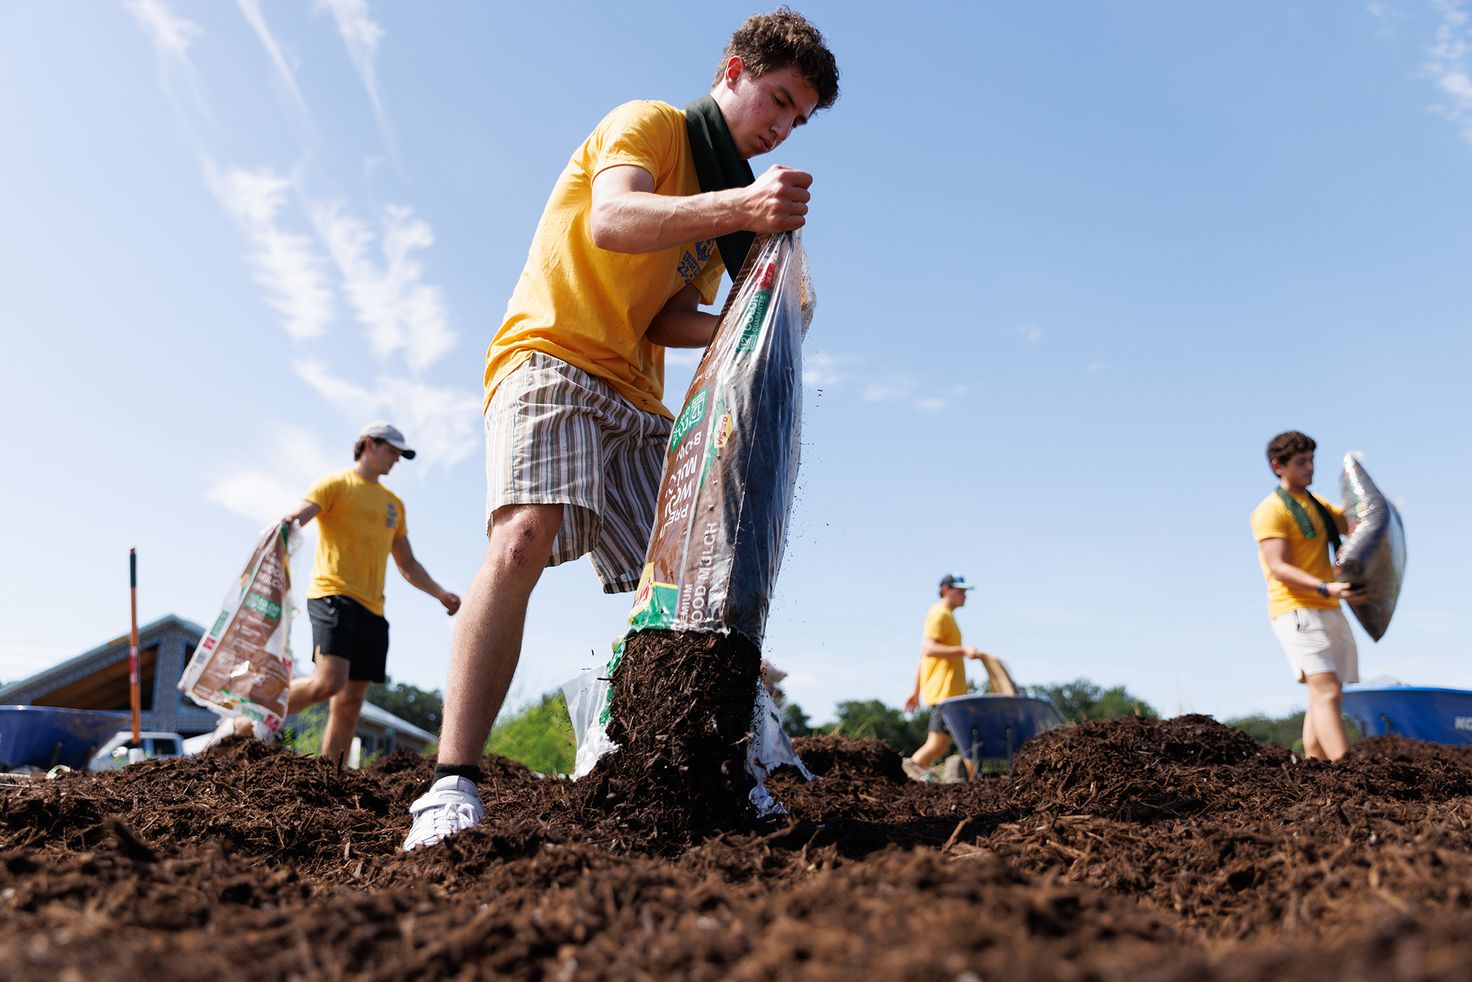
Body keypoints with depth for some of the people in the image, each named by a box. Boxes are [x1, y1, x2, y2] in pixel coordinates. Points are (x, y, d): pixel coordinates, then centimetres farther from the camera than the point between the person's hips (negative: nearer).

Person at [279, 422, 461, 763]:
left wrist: (440, 594, 14)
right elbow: (296, 517, -12)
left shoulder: (394, 504, 25)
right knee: (329, 682, -23)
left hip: (372, 607, 7)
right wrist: (287, 524, -37)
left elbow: (408, 565, 27)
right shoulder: (336, 484, 6)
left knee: (350, 704, 2)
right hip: (333, 595, -6)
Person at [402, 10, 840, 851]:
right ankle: (456, 783, -30)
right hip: (552, 353, -8)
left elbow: (666, 317, 10)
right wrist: (736, 207, -34)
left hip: (635, 399, 8)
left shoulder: (726, 193, 22)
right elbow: (610, 221, -21)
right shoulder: (649, 123, 2)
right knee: (524, 538, -29)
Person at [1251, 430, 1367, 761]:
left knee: (1326, 697, 9)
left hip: (1329, 611, 9)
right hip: (1297, 612, -9)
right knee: (1326, 691, -19)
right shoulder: (1271, 510, -7)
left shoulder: (1317, 504, 21)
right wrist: (1327, 589, -30)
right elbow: (1279, 569, -17)